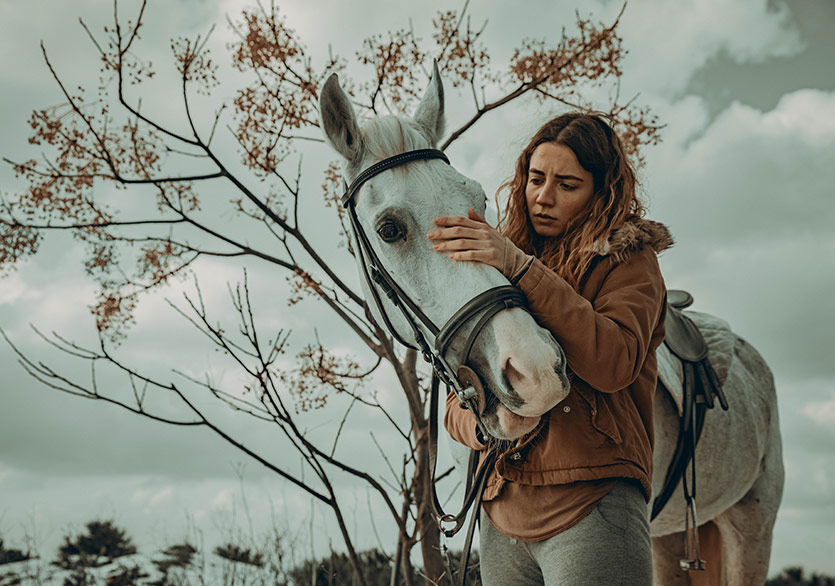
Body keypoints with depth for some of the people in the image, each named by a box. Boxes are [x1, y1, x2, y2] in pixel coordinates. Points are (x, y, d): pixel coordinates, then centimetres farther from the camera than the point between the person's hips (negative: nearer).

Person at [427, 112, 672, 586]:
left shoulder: (629, 261, 1)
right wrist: (484, 425, -9)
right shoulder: (499, 268, 16)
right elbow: (458, 402, 14)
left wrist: (522, 269, -23)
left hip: (593, 504, -5)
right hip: (503, 514, 5)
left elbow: (614, 363, -20)